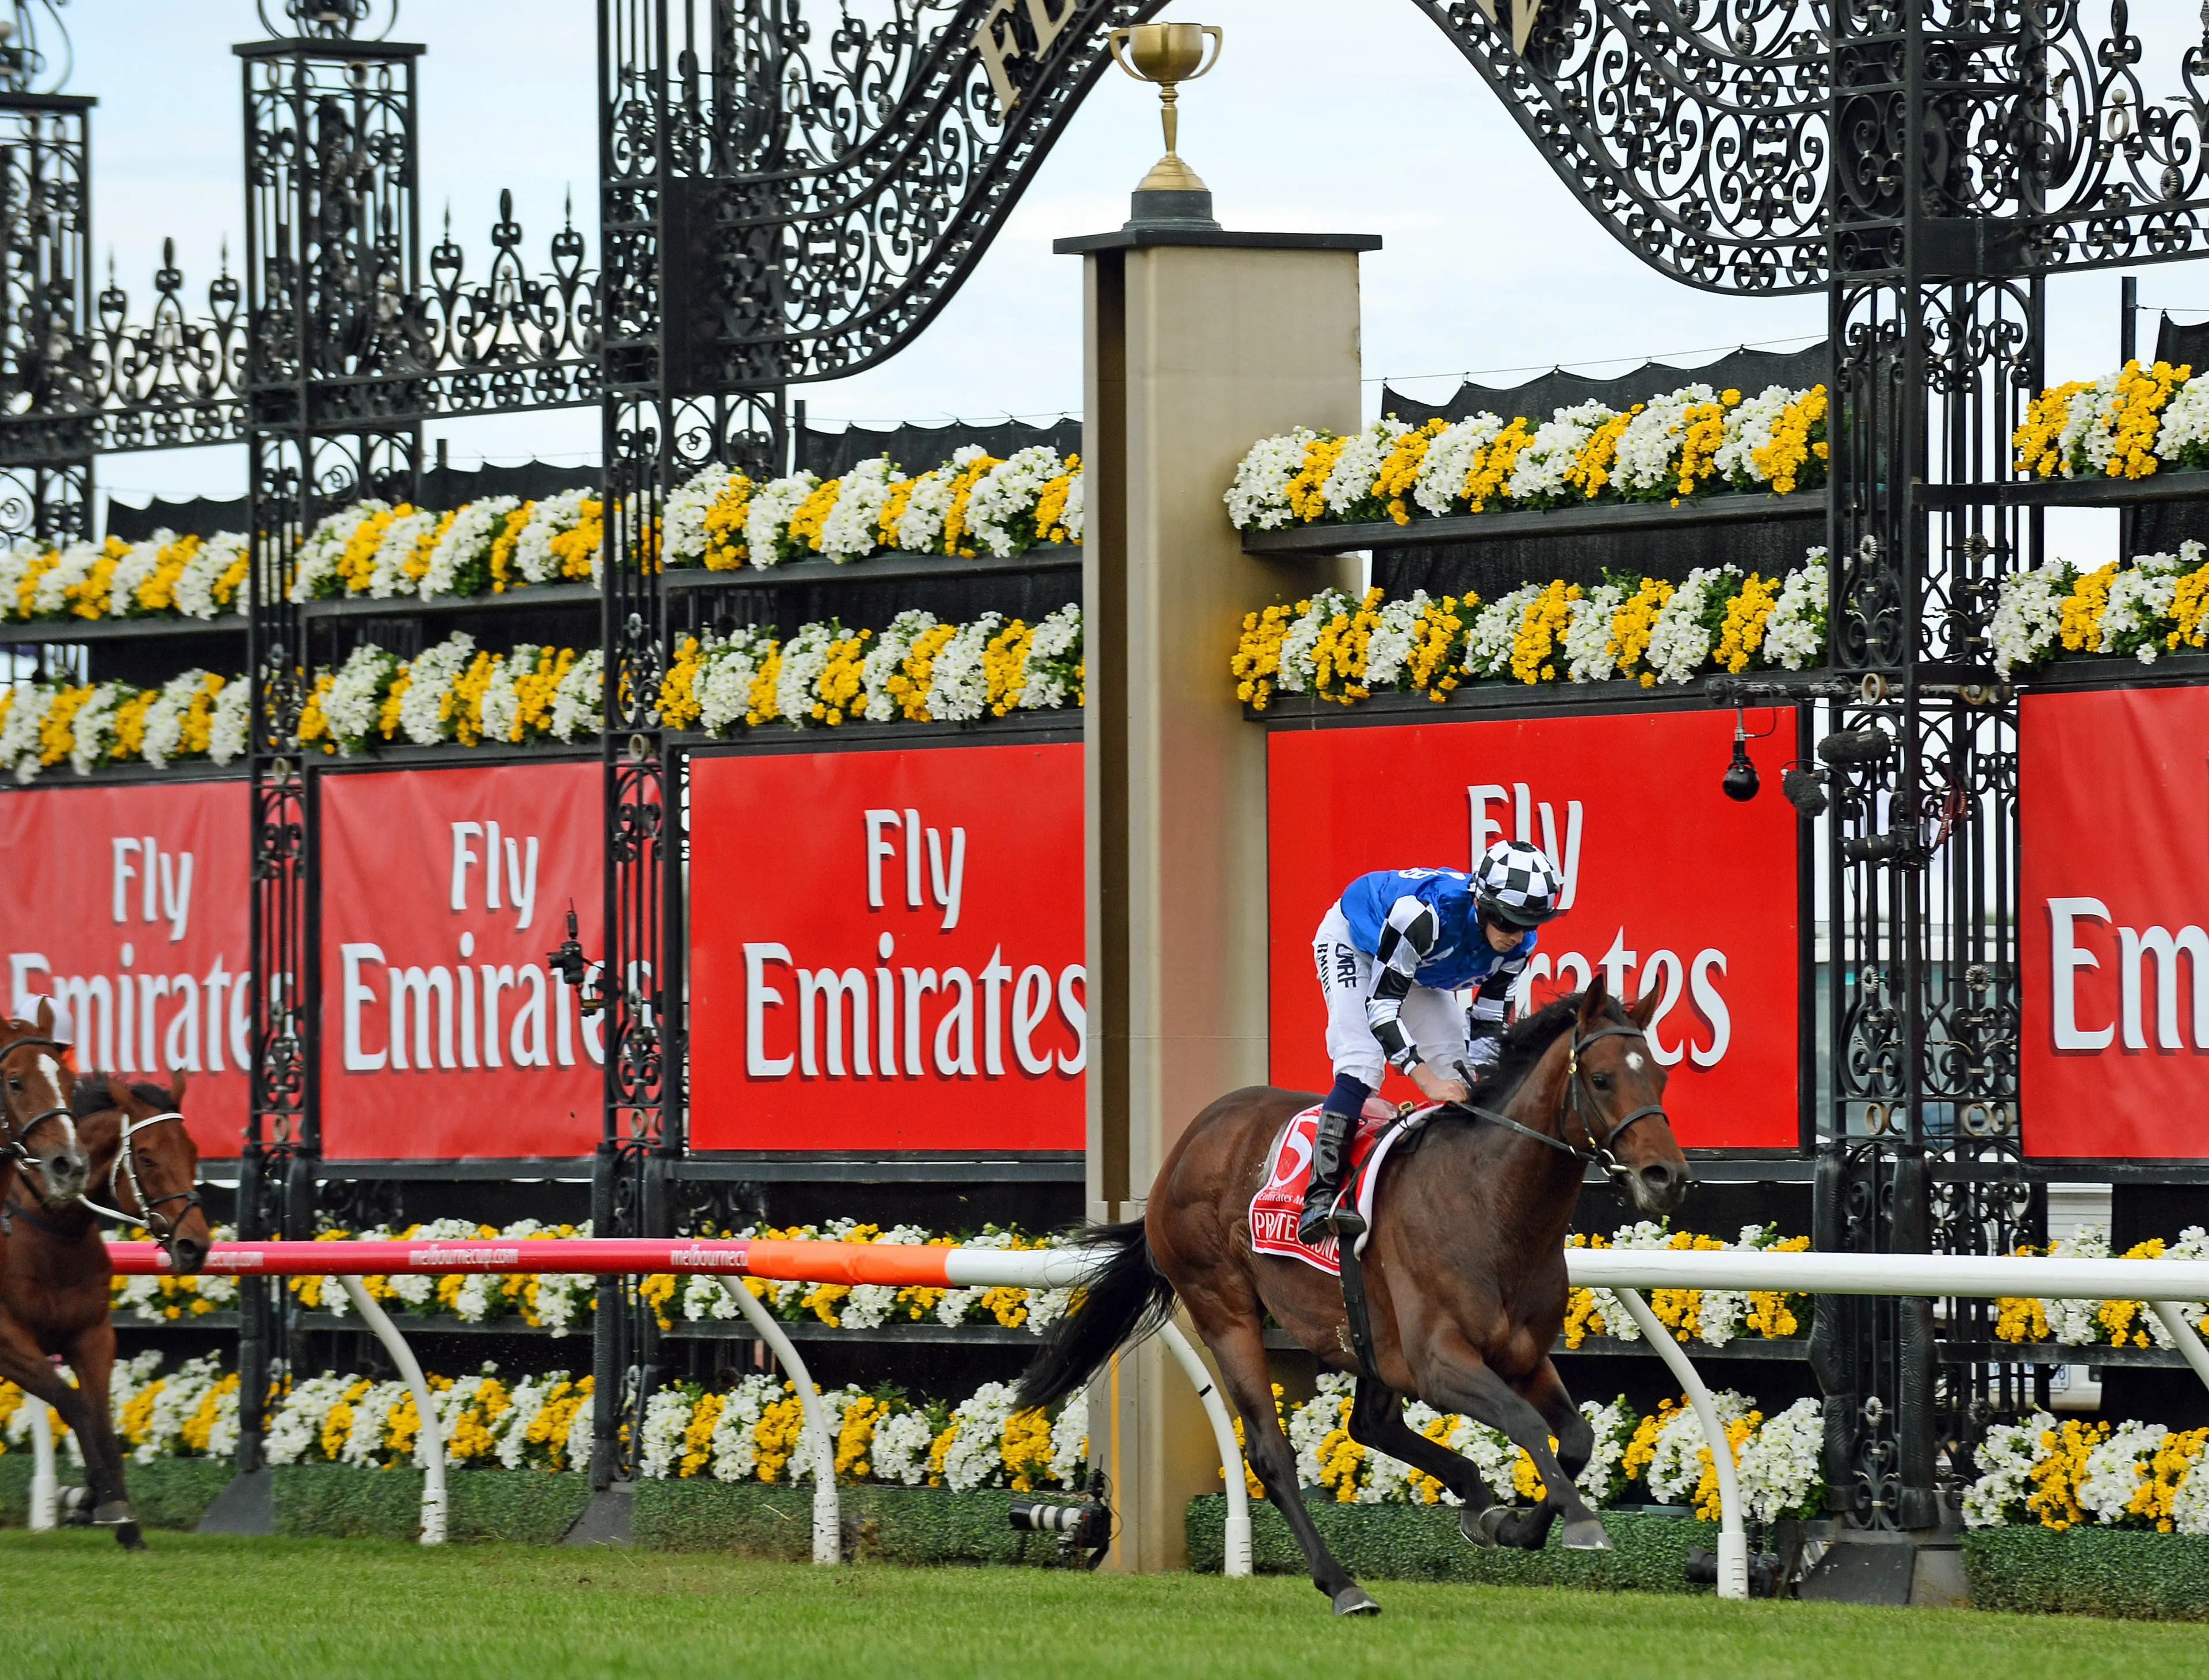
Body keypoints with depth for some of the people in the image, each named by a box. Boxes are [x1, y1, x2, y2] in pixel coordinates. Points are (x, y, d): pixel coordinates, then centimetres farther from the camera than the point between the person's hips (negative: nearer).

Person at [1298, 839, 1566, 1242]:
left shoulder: (1518, 945, -23)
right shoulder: (1424, 914, -44)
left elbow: (1489, 1021, -10)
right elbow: (1381, 1004, -39)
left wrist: (1476, 1082, -25)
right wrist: (1428, 1081, -44)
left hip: (1422, 973, 7)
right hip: (1351, 942, -7)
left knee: (1456, 1071, -4)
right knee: (1361, 1062, -25)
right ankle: (1320, 1198, -27)